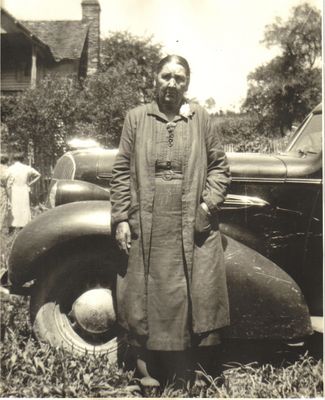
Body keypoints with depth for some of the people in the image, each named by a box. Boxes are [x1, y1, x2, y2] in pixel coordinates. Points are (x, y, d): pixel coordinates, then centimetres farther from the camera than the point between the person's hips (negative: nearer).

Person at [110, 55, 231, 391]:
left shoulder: (199, 117, 7)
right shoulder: (137, 117, 6)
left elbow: (219, 165, 9)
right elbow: (122, 171, 4)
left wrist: (209, 203, -5)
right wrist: (121, 218, -2)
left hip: (193, 226, 1)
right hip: (146, 226, 0)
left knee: (195, 293, 6)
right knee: (146, 291, 7)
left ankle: (185, 355, 28)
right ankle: (145, 361, 26)